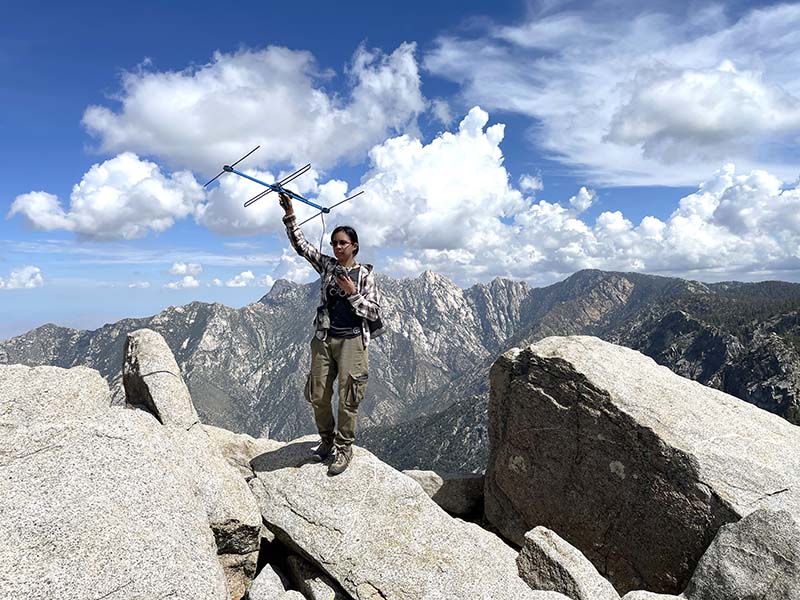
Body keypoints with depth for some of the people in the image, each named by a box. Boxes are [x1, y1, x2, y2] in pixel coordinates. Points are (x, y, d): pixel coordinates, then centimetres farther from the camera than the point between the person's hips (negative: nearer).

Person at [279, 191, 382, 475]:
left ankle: (344, 448, 18)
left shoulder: (365, 274, -2)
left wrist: (352, 293, -16)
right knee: (318, 396, 10)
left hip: (352, 341, -4)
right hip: (324, 338, 4)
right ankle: (327, 439, 32)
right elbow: (301, 244, 1)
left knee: (347, 399, 1)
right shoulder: (327, 265, 8)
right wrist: (289, 214, -8)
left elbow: (374, 313, -5)